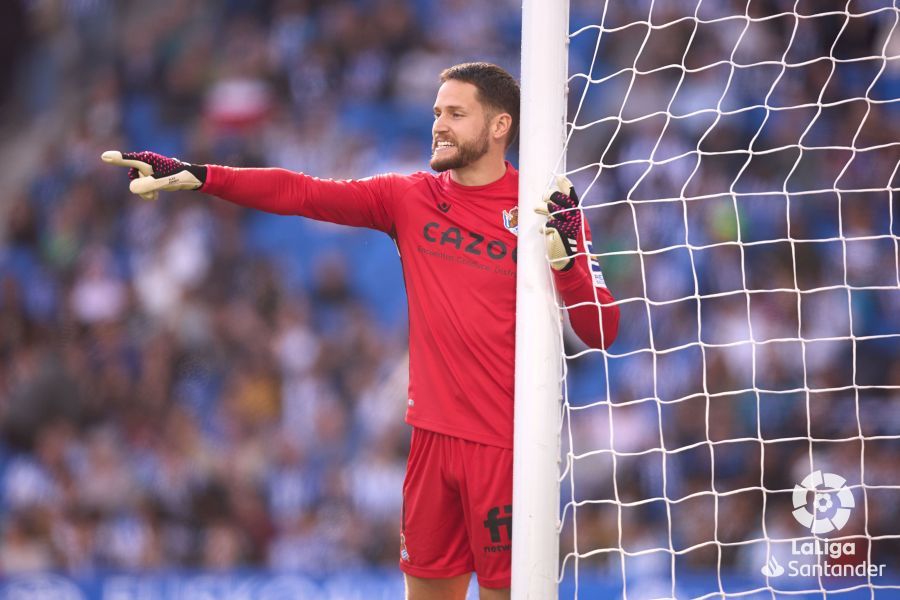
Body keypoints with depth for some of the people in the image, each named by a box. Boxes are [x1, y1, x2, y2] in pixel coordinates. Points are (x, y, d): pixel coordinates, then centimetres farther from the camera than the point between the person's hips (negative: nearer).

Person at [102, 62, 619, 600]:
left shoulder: (550, 210, -6)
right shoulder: (410, 198, 7)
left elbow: (602, 334, -9)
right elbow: (301, 194, 2)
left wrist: (563, 254, -25)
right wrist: (196, 175, -6)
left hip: (506, 447, -4)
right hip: (434, 435, 4)